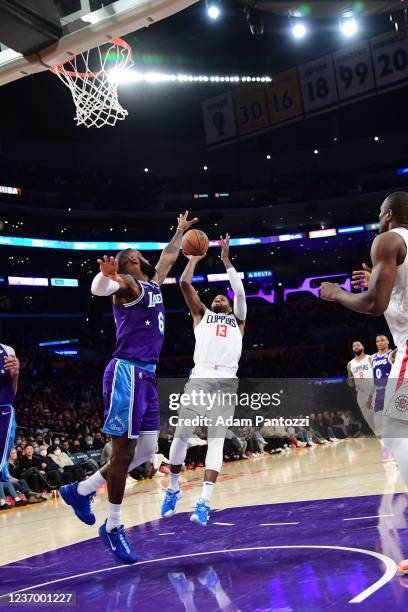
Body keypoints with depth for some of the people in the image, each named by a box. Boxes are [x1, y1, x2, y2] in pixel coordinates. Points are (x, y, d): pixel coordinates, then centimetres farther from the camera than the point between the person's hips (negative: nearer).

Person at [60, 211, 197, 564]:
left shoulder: (154, 283, 19)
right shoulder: (128, 284, -6)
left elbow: (169, 257, 38)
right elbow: (99, 288, -30)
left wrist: (180, 230, 44)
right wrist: (107, 274, -50)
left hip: (146, 376, 9)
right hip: (127, 373, -9)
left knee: (147, 451, 10)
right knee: (124, 452, -4)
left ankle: (81, 491, 22)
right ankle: (114, 527, 9)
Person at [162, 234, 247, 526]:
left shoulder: (237, 320, 28)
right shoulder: (202, 315, 26)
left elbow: (240, 290, 17)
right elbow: (185, 284, 18)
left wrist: (226, 259, 19)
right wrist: (194, 258, 24)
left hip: (227, 382, 0)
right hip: (200, 378, 0)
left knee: (216, 439, -8)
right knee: (182, 434, -5)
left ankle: (204, 502, -11)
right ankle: (174, 489, 16)